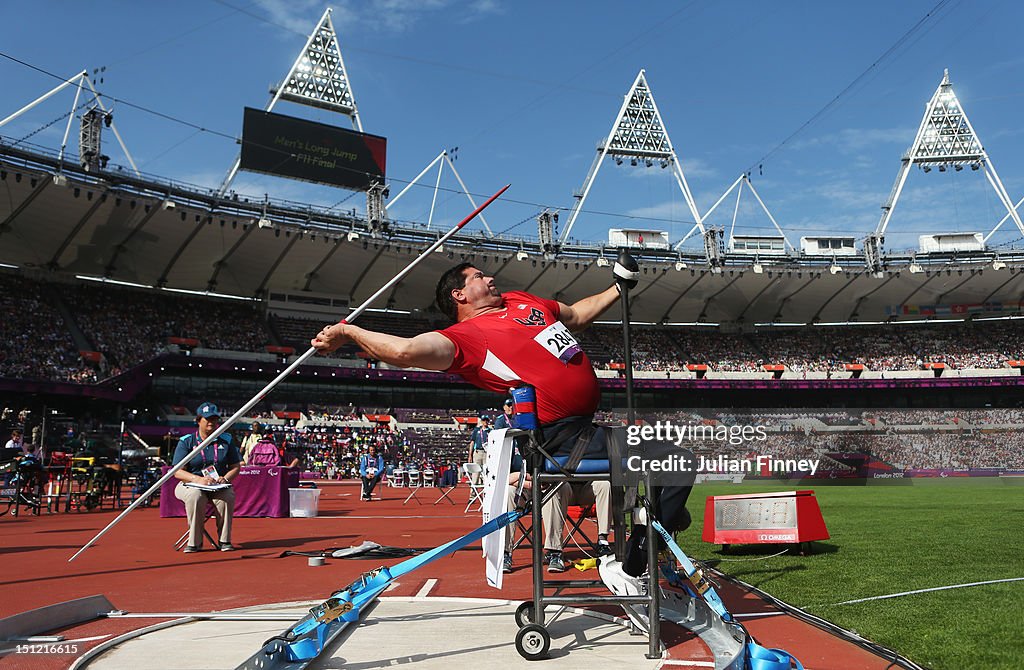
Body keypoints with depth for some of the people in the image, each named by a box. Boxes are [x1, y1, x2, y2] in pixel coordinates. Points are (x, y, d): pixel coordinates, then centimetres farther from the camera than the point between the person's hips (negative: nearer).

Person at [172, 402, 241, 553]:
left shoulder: (226, 440, 10)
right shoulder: (186, 441, 3)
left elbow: (235, 467, 10)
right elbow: (178, 472, -5)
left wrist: (225, 478, -13)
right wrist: (198, 479, -24)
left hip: (219, 486, 2)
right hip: (190, 484, -1)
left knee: (228, 496, -32)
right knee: (195, 496, -37)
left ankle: (224, 540, -21)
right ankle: (195, 541, -26)